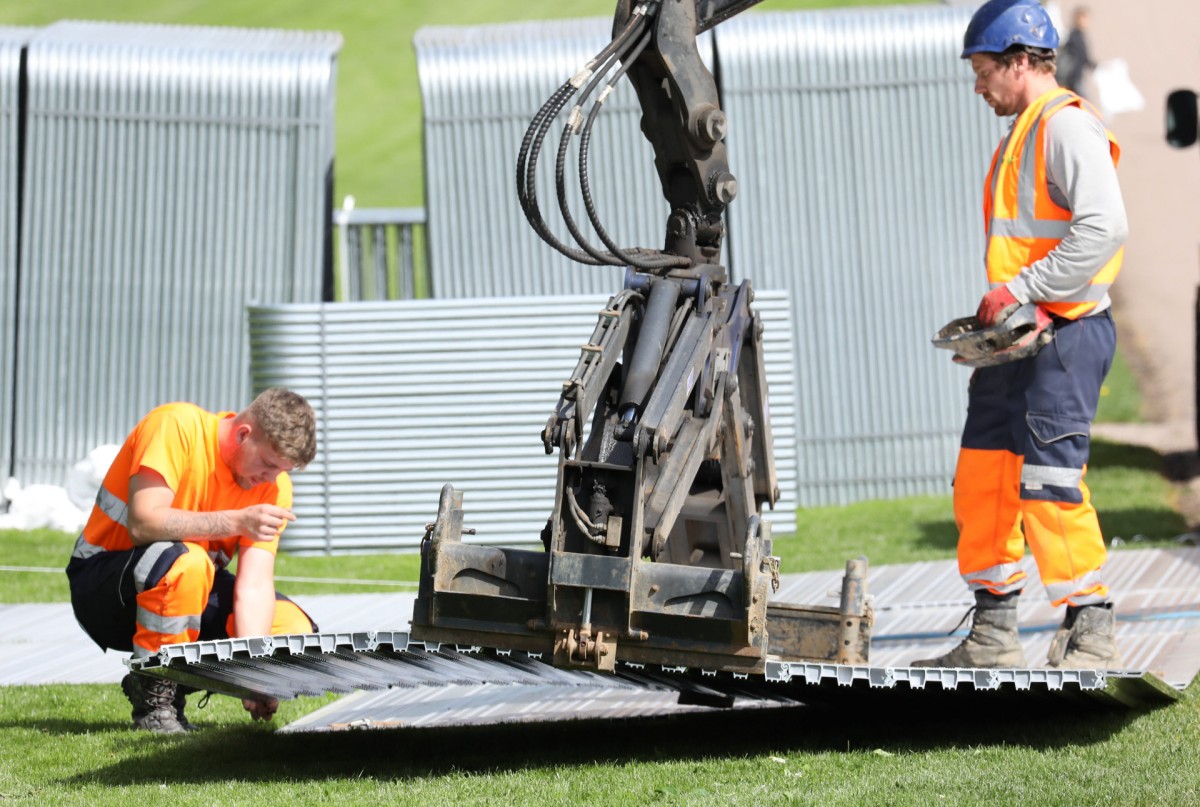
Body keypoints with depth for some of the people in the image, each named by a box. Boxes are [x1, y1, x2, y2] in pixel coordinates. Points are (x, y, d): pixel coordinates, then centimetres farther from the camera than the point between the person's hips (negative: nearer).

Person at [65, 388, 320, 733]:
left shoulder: (274, 483, -6)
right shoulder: (177, 425, -22)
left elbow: (255, 584, -14)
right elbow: (143, 524, -33)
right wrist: (237, 522, -39)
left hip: (189, 590, 6)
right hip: (102, 584, -6)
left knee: (295, 629, -13)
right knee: (185, 561, -38)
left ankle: (174, 685, 4)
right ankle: (153, 696, -19)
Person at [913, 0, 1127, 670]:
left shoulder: (1068, 126, -11)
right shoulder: (1022, 134, 19)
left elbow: (1103, 230, -22)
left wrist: (1020, 290, -20)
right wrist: (995, 312, 11)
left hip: (1065, 335, -10)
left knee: (1049, 487, -11)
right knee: (981, 482, 9)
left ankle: (1091, 637, -3)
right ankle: (992, 637, 17)